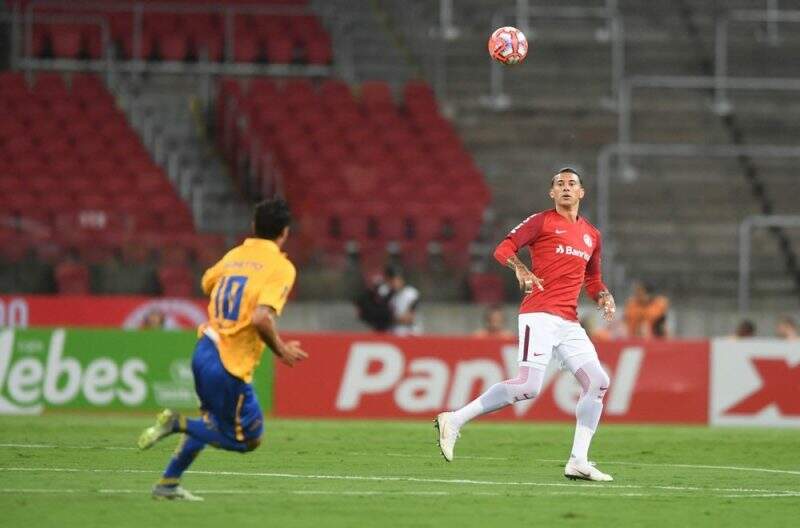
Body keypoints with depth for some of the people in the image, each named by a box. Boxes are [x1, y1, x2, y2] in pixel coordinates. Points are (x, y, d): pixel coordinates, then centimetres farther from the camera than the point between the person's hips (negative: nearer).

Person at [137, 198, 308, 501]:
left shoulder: (234, 255, 10)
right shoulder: (281, 267, -11)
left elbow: (207, 283, 29)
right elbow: (262, 318, -24)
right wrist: (280, 350, -9)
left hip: (205, 349, 8)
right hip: (230, 365, -8)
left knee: (212, 422, 28)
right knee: (247, 439, 5)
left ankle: (168, 484, 27)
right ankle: (178, 424, -8)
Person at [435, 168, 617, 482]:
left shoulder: (591, 235, 21)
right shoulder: (542, 222, 2)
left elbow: (592, 279, 31)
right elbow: (503, 249, -5)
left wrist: (603, 297, 10)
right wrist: (520, 269, -25)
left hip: (569, 323, 7)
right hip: (540, 316, -7)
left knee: (597, 382, -2)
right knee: (528, 386, -20)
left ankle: (578, 462, 3)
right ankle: (454, 421, -14)